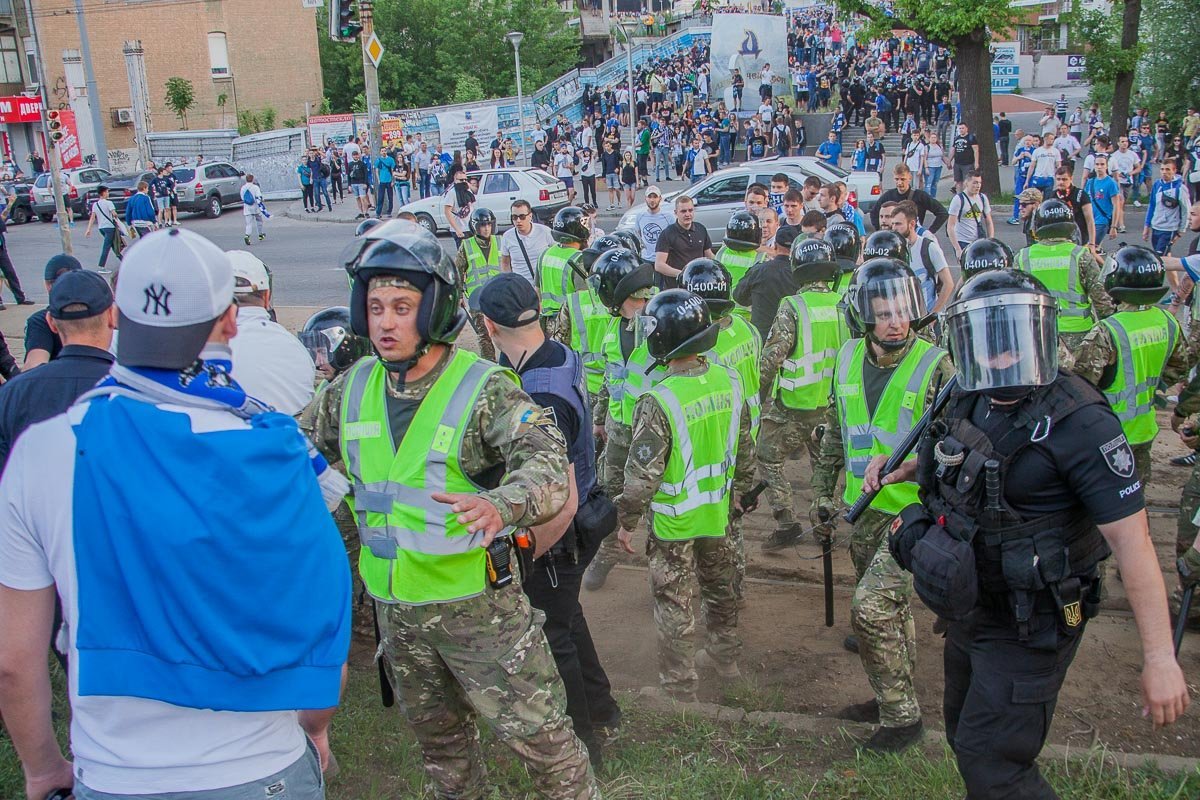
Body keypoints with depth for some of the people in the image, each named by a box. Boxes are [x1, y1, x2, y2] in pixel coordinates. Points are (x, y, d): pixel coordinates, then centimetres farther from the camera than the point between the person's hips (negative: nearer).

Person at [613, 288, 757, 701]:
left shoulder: (659, 402, -28)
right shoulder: (729, 382, -8)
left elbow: (643, 473, -23)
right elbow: (745, 447, 5)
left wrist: (627, 520, -9)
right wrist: (738, 489, 21)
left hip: (673, 521, -6)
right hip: (717, 511, 6)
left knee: (674, 604, 11)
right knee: (719, 586, 25)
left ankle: (679, 685, 25)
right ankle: (724, 657, 44)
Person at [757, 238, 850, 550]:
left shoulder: (793, 307, -15)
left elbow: (771, 357, -16)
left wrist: (757, 393, -4)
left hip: (793, 406, -5)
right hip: (834, 404, 5)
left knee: (769, 460, 9)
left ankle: (787, 523, 4)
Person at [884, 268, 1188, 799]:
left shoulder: (1078, 421, -25)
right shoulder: (969, 401, -2)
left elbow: (1131, 539, -25)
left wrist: (1160, 659, -26)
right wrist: (903, 470, 10)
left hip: (1030, 629, -8)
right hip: (969, 611, 8)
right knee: (967, 735, 24)